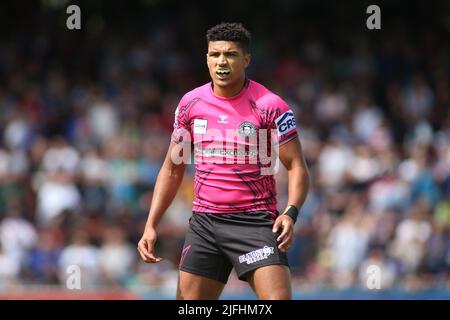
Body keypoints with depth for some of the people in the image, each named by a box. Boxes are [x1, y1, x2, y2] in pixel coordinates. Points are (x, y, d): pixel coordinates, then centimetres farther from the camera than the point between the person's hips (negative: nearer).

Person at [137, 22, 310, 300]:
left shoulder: (269, 106, -7)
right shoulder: (190, 103, 7)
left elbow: (297, 167, -6)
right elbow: (172, 170, 15)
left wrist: (291, 213, -24)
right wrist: (151, 225, 7)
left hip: (256, 222, -4)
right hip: (204, 222, 4)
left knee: (278, 298, -20)